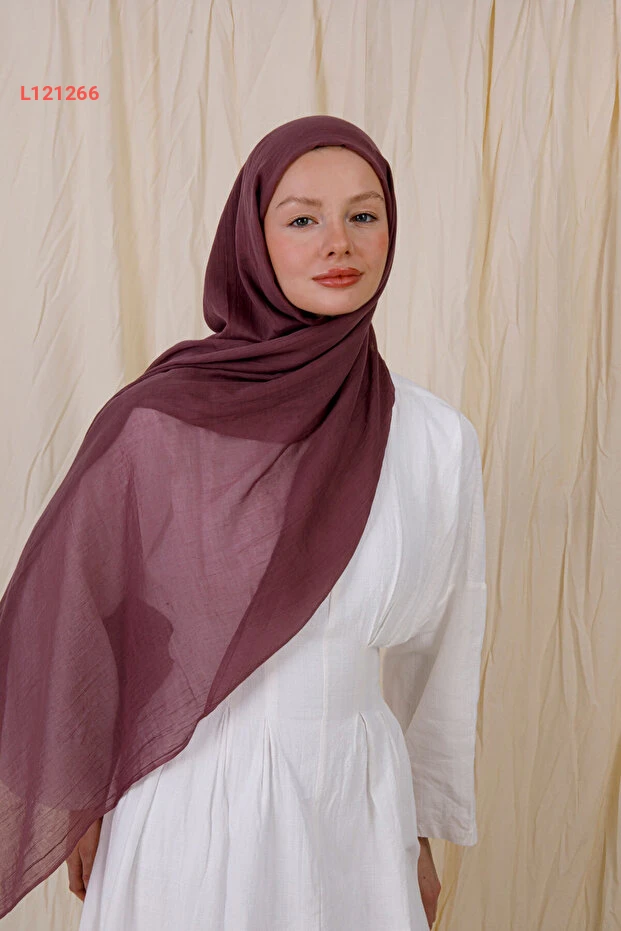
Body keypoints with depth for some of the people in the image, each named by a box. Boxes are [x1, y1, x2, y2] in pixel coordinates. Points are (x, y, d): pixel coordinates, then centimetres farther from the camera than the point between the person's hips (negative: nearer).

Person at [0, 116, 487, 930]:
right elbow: (101, 619, -2)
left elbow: (437, 651, 4)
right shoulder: (163, 421, -13)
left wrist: (423, 836, 11)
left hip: (358, 804, 2)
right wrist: (86, 807, 6)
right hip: (192, 800, -2)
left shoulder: (442, 439, -6)